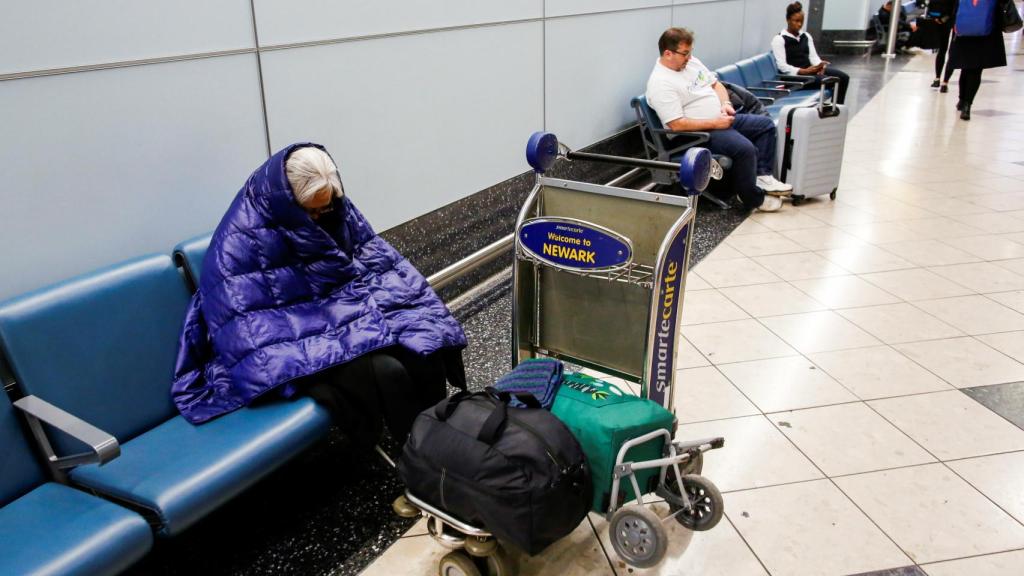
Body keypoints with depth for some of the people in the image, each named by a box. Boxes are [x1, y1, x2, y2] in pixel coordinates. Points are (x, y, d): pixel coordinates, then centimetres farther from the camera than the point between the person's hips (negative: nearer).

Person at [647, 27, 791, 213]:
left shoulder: (690, 61, 6)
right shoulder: (660, 83, -22)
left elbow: (715, 84, 17)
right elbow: (676, 125, -27)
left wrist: (725, 104, -5)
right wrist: (714, 123, -21)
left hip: (721, 118, 10)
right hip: (699, 132, -10)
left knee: (766, 125, 11)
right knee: (745, 148, -28)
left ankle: (762, 177, 6)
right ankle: (754, 198, -8)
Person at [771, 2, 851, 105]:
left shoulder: (806, 36, 17)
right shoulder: (779, 39, -6)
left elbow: (813, 56, 10)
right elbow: (782, 66, -14)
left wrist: (820, 66, -14)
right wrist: (804, 71, -24)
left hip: (810, 70, 7)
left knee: (843, 77, -13)